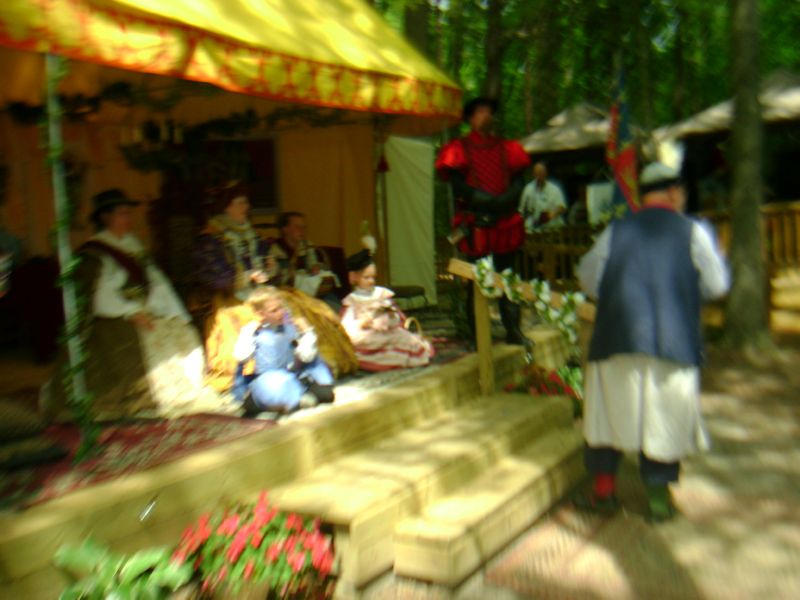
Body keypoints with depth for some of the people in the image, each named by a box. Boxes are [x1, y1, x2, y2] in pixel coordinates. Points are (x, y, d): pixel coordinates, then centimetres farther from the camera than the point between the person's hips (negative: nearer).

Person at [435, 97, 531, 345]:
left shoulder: (507, 148, 14)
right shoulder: (460, 149, 3)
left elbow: (517, 183, 7)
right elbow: (459, 188, -7)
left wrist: (504, 202, -13)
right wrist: (491, 201, -14)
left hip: (505, 224, 4)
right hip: (475, 225, -3)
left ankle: (513, 330, 15)